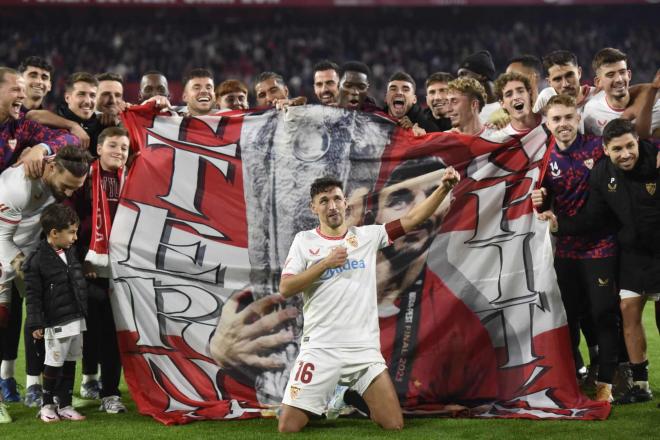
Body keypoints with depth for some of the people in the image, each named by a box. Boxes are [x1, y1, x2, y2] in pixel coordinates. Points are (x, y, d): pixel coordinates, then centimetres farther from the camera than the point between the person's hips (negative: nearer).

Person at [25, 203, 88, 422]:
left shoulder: (70, 252, 9)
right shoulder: (37, 261, -15)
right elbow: (33, 295, -14)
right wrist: (35, 324, -16)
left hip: (76, 319, 8)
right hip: (56, 323, -8)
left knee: (70, 363, 12)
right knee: (54, 364, 1)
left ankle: (65, 406, 20)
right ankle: (47, 405, 16)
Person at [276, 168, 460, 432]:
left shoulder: (367, 236, 8)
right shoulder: (304, 241, 4)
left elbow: (412, 219, 2)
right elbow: (285, 289, -5)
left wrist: (444, 187, -10)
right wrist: (325, 263, -13)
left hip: (365, 349, 1)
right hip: (320, 349, -1)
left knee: (394, 425, -6)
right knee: (288, 428, -9)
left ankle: (366, 406, 27)